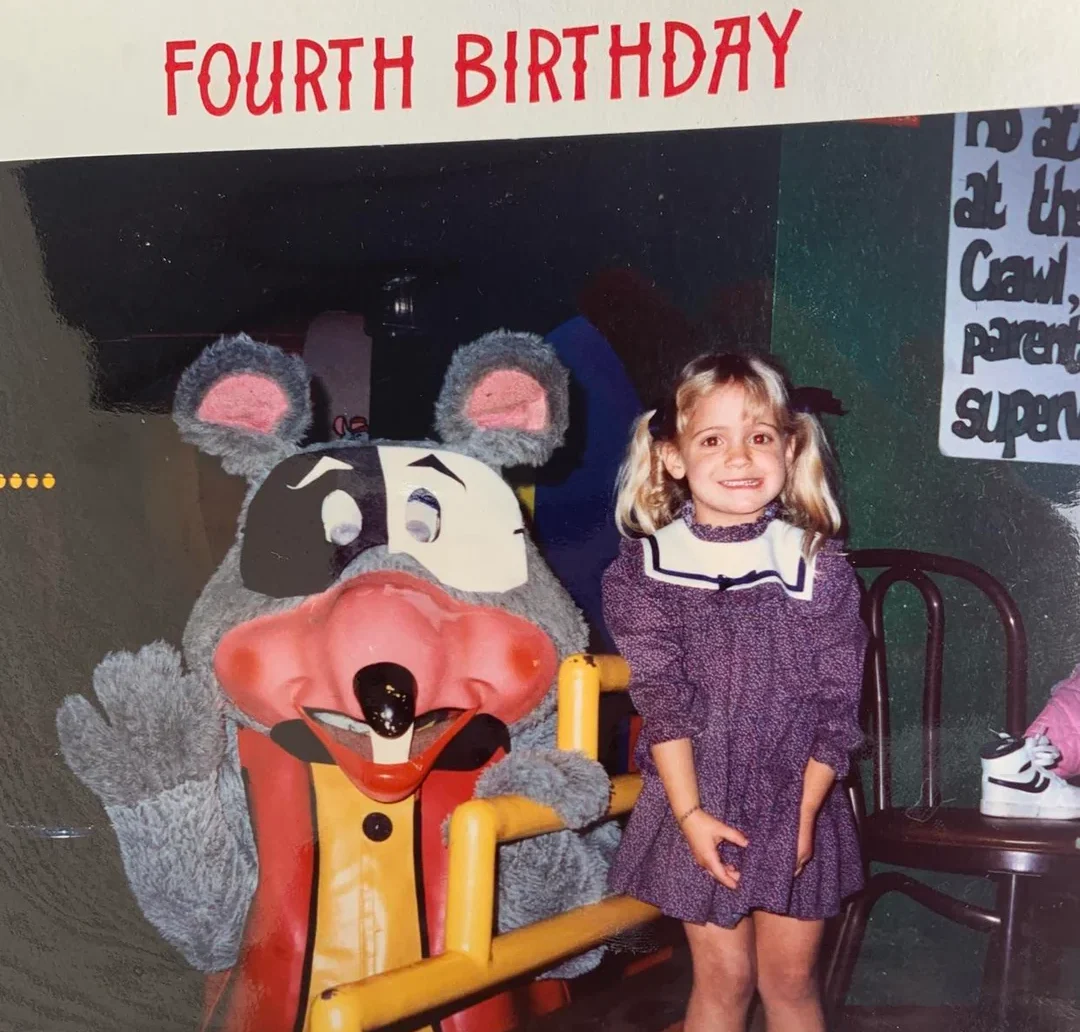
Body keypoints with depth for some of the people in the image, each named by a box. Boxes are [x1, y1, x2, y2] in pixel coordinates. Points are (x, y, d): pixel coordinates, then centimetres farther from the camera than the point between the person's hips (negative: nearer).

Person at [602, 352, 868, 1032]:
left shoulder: (819, 564, -4)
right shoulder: (649, 565, -6)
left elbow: (835, 702, -4)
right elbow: (661, 700, -8)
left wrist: (805, 811, -9)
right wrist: (690, 813, -13)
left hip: (797, 804, 1)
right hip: (701, 804, -1)